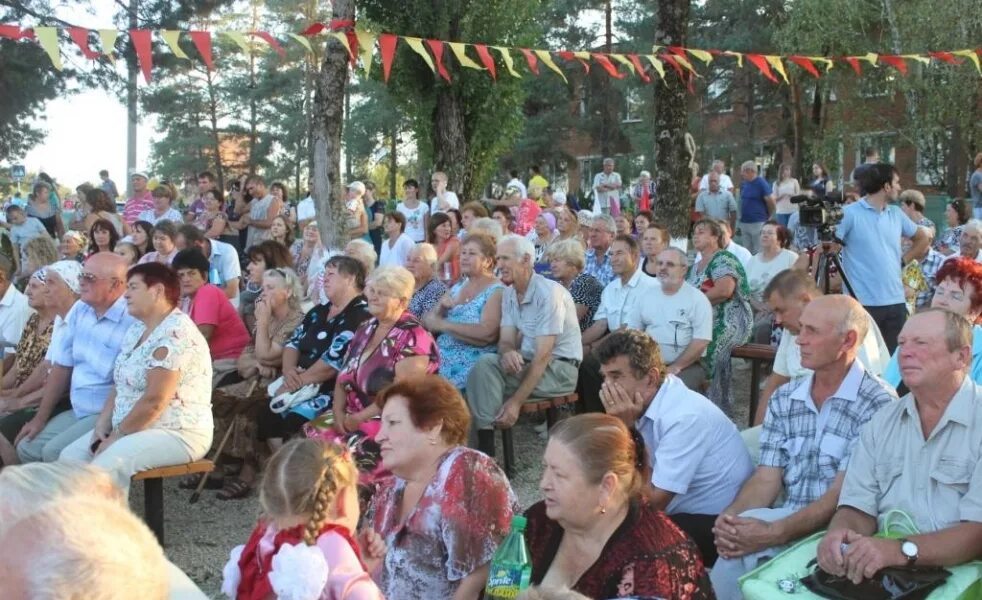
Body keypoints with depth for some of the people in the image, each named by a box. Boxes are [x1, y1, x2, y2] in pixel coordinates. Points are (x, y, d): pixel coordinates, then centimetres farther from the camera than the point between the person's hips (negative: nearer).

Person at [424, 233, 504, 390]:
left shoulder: (496, 291, -4)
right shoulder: (457, 287, 16)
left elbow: (487, 334, -19)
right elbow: (427, 321, 14)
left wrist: (443, 325, -14)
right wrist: (440, 306, -6)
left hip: (471, 365, -6)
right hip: (441, 358, 6)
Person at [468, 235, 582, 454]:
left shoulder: (549, 293, -17)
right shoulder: (509, 294, 7)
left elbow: (543, 356, -21)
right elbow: (506, 340, 1)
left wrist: (516, 402, -25)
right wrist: (507, 353, -25)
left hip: (560, 368, -7)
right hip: (526, 364, 7)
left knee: (486, 369, -24)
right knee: (485, 362, -19)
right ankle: (485, 448, -18)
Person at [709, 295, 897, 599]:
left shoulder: (878, 404, -11)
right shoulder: (783, 398, 9)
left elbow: (842, 494, -15)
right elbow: (767, 479, 4)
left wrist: (774, 533, -25)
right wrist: (730, 517, -17)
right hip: (786, 521, 5)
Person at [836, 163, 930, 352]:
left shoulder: (897, 214, 12)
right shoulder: (849, 214, -6)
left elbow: (922, 239, 29)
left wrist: (903, 260, 14)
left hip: (895, 302, 6)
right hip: (862, 303, -6)